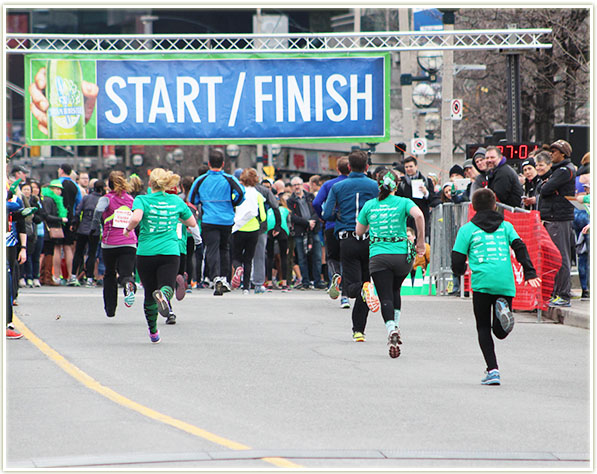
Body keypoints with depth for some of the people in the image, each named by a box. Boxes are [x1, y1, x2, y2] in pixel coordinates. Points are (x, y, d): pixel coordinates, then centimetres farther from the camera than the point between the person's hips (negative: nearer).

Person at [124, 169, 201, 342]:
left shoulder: (142, 200, -2)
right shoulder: (176, 201, 8)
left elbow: (136, 218, -22)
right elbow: (192, 223, 17)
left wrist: (128, 229, -2)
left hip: (146, 252, 0)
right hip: (170, 252, 0)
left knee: (149, 294, 12)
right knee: (167, 286, -9)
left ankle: (153, 331, 23)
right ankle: (163, 294, -46)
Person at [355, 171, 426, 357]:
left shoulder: (369, 205, 8)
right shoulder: (403, 202, 3)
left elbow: (359, 232, 15)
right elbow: (418, 215, -18)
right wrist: (421, 242, -9)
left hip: (378, 256, -1)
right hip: (402, 254, 1)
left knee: (385, 297, -5)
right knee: (395, 290, 25)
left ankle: (391, 329, -28)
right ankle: (396, 326, 18)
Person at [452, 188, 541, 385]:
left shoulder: (467, 229, 9)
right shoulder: (505, 226, 16)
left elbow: (457, 262, 6)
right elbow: (520, 247, 2)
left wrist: (461, 269, 29)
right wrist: (530, 273, -2)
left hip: (482, 282, -2)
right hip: (506, 283, 2)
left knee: (484, 328, 8)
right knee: (500, 331, 11)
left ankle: (492, 370, -8)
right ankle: (502, 308, -22)